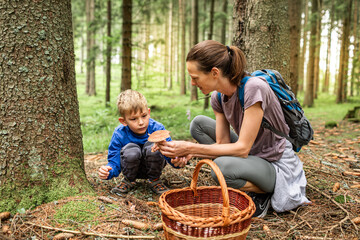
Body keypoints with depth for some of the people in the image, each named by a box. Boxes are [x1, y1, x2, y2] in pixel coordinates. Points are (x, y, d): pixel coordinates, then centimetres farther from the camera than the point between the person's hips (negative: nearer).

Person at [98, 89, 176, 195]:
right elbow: (114, 162, -16)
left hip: (153, 168, 0)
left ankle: (155, 180, -4)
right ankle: (129, 180, -1)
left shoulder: (157, 129, -22)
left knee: (152, 146, -32)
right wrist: (108, 172, -39)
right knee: (131, 149, -33)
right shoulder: (119, 134, -20)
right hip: (132, 169, 0)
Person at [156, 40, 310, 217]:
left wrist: (191, 147, -28)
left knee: (222, 166, -36)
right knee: (198, 123, 0)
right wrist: (189, 153, -20)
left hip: (278, 167, -8)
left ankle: (264, 193, -4)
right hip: (251, 155, 8)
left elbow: (242, 148, -28)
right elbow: (222, 143, -3)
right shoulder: (218, 97, -4)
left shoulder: (254, 88, -28)